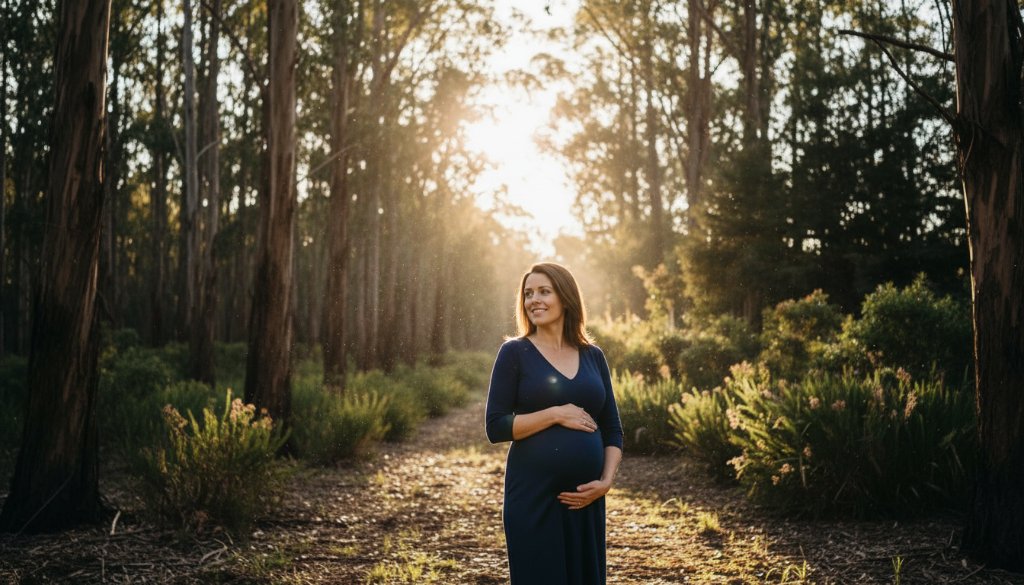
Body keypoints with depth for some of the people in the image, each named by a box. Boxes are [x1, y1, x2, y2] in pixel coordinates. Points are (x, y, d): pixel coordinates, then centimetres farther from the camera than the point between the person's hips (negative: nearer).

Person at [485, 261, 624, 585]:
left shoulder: (593, 356, 8)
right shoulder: (515, 352, -2)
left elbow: (613, 429, 11)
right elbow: (496, 427, -8)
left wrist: (606, 481, -3)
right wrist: (556, 414, -15)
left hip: (585, 498, 4)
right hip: (533, 497, -4)